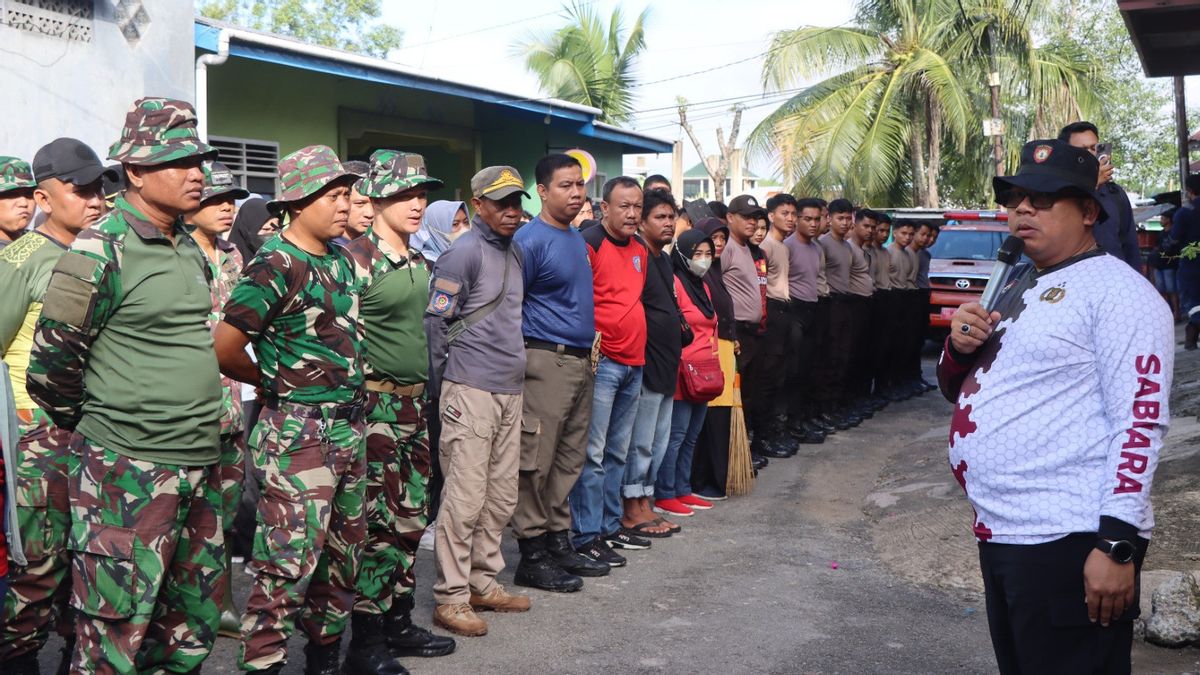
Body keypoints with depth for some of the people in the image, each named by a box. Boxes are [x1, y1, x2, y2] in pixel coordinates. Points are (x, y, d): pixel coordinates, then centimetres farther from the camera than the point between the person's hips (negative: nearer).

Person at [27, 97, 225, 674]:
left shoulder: (190, 248, 11)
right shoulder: (100, 251, -12)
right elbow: (51, 366, -8)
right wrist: (94, 430, 5)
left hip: (200, 468, 7)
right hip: (128, 473, -7)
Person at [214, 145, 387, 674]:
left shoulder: (341, 258, 10)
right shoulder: (276, 265, -14)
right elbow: (225, 351, -16)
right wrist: (275, 384, 0)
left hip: (348, 426, 9)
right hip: (297, 431, -8)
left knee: (343, 550, 18)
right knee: (289, 561, -6)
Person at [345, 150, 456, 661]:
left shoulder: (420, 263, 12)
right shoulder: (356, 260, -13)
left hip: (416, 403, 8)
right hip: (377, 406, -8)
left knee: (411, 519, 13)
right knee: (378, 523, -3)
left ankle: (398, 622, 25)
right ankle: (366, 637, 9)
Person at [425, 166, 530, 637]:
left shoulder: (514, 252, 16)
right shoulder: (463, 253, -10)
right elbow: (434, 322, -10)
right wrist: (442, 383, -5)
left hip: (510, 389, 8)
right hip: (471, 390, -8)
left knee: (501, 496, 12)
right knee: (465, 496, -6)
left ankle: (483, 584, 24)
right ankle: (451, 598, 2)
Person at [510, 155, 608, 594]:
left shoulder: (578, 239, 15)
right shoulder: (530, 240, -11)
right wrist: (524, 356, -13)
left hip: (580, 361, 9)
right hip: (546, 362, -9)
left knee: (569, 460, 14)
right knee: (536, 462, -4)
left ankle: (559, 542, 24)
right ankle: (532, 557, 3)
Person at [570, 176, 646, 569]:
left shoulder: (640, 250, 16)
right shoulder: (589, 244, -10)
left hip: (633, 363, 8)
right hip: (600, 361, -8)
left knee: (618, 452, 14)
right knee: (593, 454, -5)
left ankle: (610, 525, 23)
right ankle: (587, 536, 0)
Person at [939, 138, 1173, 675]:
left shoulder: (1117, 290, -9)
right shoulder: (1014, 286, 17)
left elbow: (1140, 421, -17)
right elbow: (959, 388, 22)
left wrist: (1118, 543, -22)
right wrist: (959, 347, 0)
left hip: (1069, 543, -8)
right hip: (998, 532, 9)